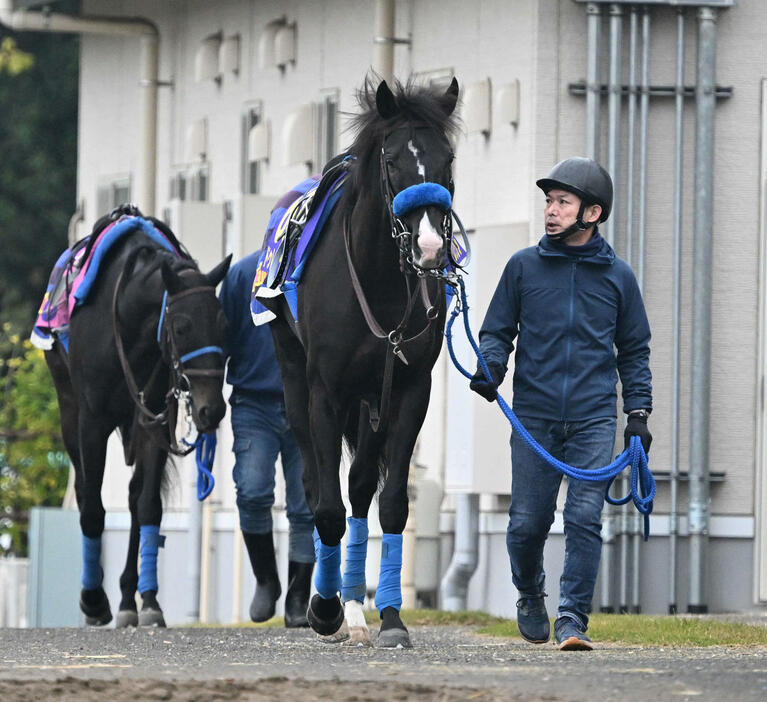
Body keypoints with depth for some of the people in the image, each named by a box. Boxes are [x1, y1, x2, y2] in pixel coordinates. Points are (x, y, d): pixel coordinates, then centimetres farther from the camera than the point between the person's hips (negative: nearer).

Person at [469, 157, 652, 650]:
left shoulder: (617, 276, 7)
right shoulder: (523, 267, 5)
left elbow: (634, 350, 14)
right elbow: (497, 330, 11)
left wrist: (638, 412, 6)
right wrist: (490, 367, -10)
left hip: (595, 419, 0)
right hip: (534, 417, 1)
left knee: (585, 518, -12)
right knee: (528, 522, 2)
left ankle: (573, 619, -8)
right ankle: (531, 596, 30)